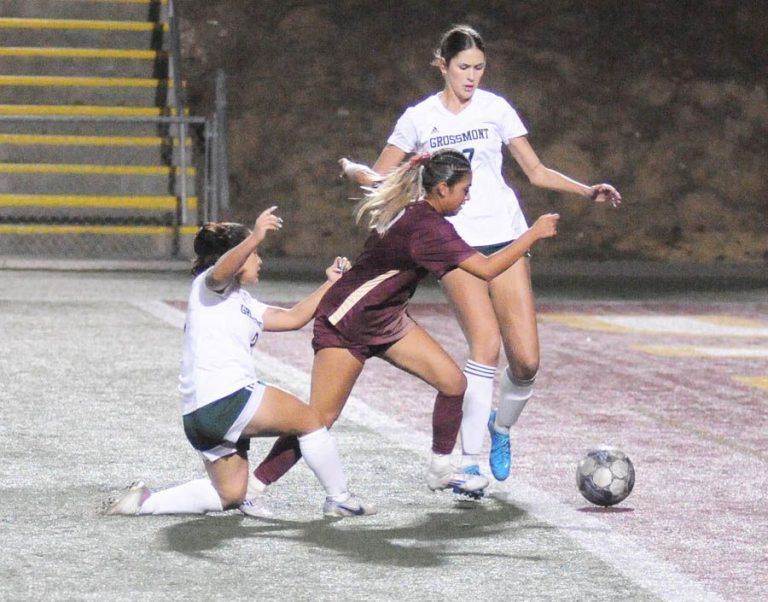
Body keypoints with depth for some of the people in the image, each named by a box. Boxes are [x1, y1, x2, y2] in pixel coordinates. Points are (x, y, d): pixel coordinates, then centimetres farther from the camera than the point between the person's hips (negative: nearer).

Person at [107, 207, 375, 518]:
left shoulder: (244, 303, 28)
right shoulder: (210, 284, 0)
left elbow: (293, 317, 26)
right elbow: (222, 270, -26)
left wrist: (331, 283, 21)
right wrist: (256, 237, -41)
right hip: (225, 399, -11)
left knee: (229, 495, 15)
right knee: (309, 419, 0)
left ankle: (145, 501, 9)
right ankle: (339, 499, 10)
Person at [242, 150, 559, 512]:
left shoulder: (412, 210, 1)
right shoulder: (426, 226, -27)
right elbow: (487, 269, -29)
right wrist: (533, 234, -21)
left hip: (385, 318, 10)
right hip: (345, 323, -10)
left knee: (453, 382, 1)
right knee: (320, 418, -9)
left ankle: (440, 471, 16)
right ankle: (251, 488, 0)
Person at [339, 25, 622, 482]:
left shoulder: (496, 109, 9)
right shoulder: (419, 118, 7)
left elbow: (536, 171, 12)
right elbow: (380, 178, 12)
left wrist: (587, 190, -2)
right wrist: (355, 171, -11)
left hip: (504, 237, 2)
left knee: (526, 360, -8)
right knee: (486, 343, -23)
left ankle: (502, 427, 25)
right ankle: (470, 464, -15)